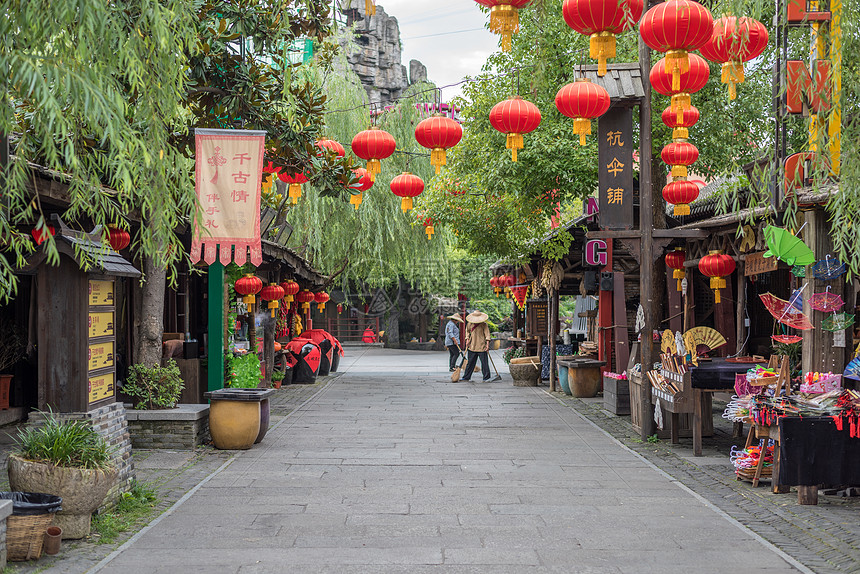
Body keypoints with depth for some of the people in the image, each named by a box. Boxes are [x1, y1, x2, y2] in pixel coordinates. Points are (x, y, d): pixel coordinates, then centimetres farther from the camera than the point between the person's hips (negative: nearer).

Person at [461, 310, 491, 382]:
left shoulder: (484, 325, -6)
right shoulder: (470, 324, 4)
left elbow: (487, 334, -7)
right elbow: (467, 331, 21)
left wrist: (487, 344, -15)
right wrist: (467, 340, 7)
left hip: (482, 347, -3)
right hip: (472, 346, 3)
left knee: (484, 362, -2)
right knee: (470, 362, 9)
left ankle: (486, 378, 5)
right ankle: (466, 377, 16)